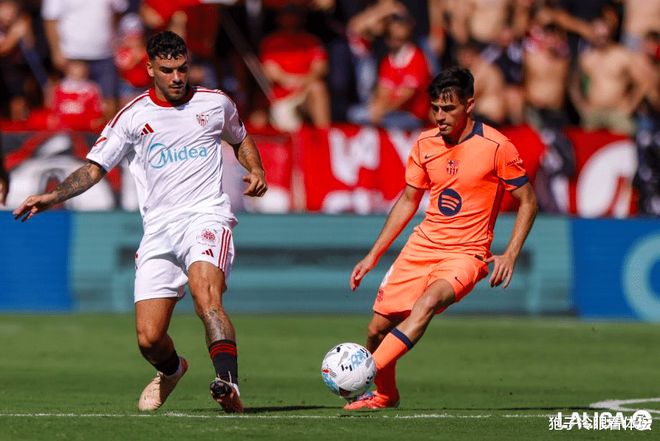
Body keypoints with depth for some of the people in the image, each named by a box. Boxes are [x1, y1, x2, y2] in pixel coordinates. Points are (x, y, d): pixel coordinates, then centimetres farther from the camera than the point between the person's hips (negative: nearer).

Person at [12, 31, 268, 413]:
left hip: (207, 217, -2)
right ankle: (171, 369, 33)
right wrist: (52, 197, -5)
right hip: (159, 230, 2)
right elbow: (95, 167, 9)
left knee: (206, 296, -33)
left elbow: (240, 138, 29)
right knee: (149, 339, -4)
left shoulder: (215, 103, 9)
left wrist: (255, 170, 9)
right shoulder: (133, 117, 6)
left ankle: (229, 384, -46)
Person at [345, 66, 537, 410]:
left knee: (428, 302, -34)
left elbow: (528, 202, -2)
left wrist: (510, 255, -13)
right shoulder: (425, 144, 4)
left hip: (466, 253, -5)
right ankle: (384, 394, 29)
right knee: (377, 328, 1)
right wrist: (372, 256, 13)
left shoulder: (496, 146, -10)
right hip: (422, 245, 5)